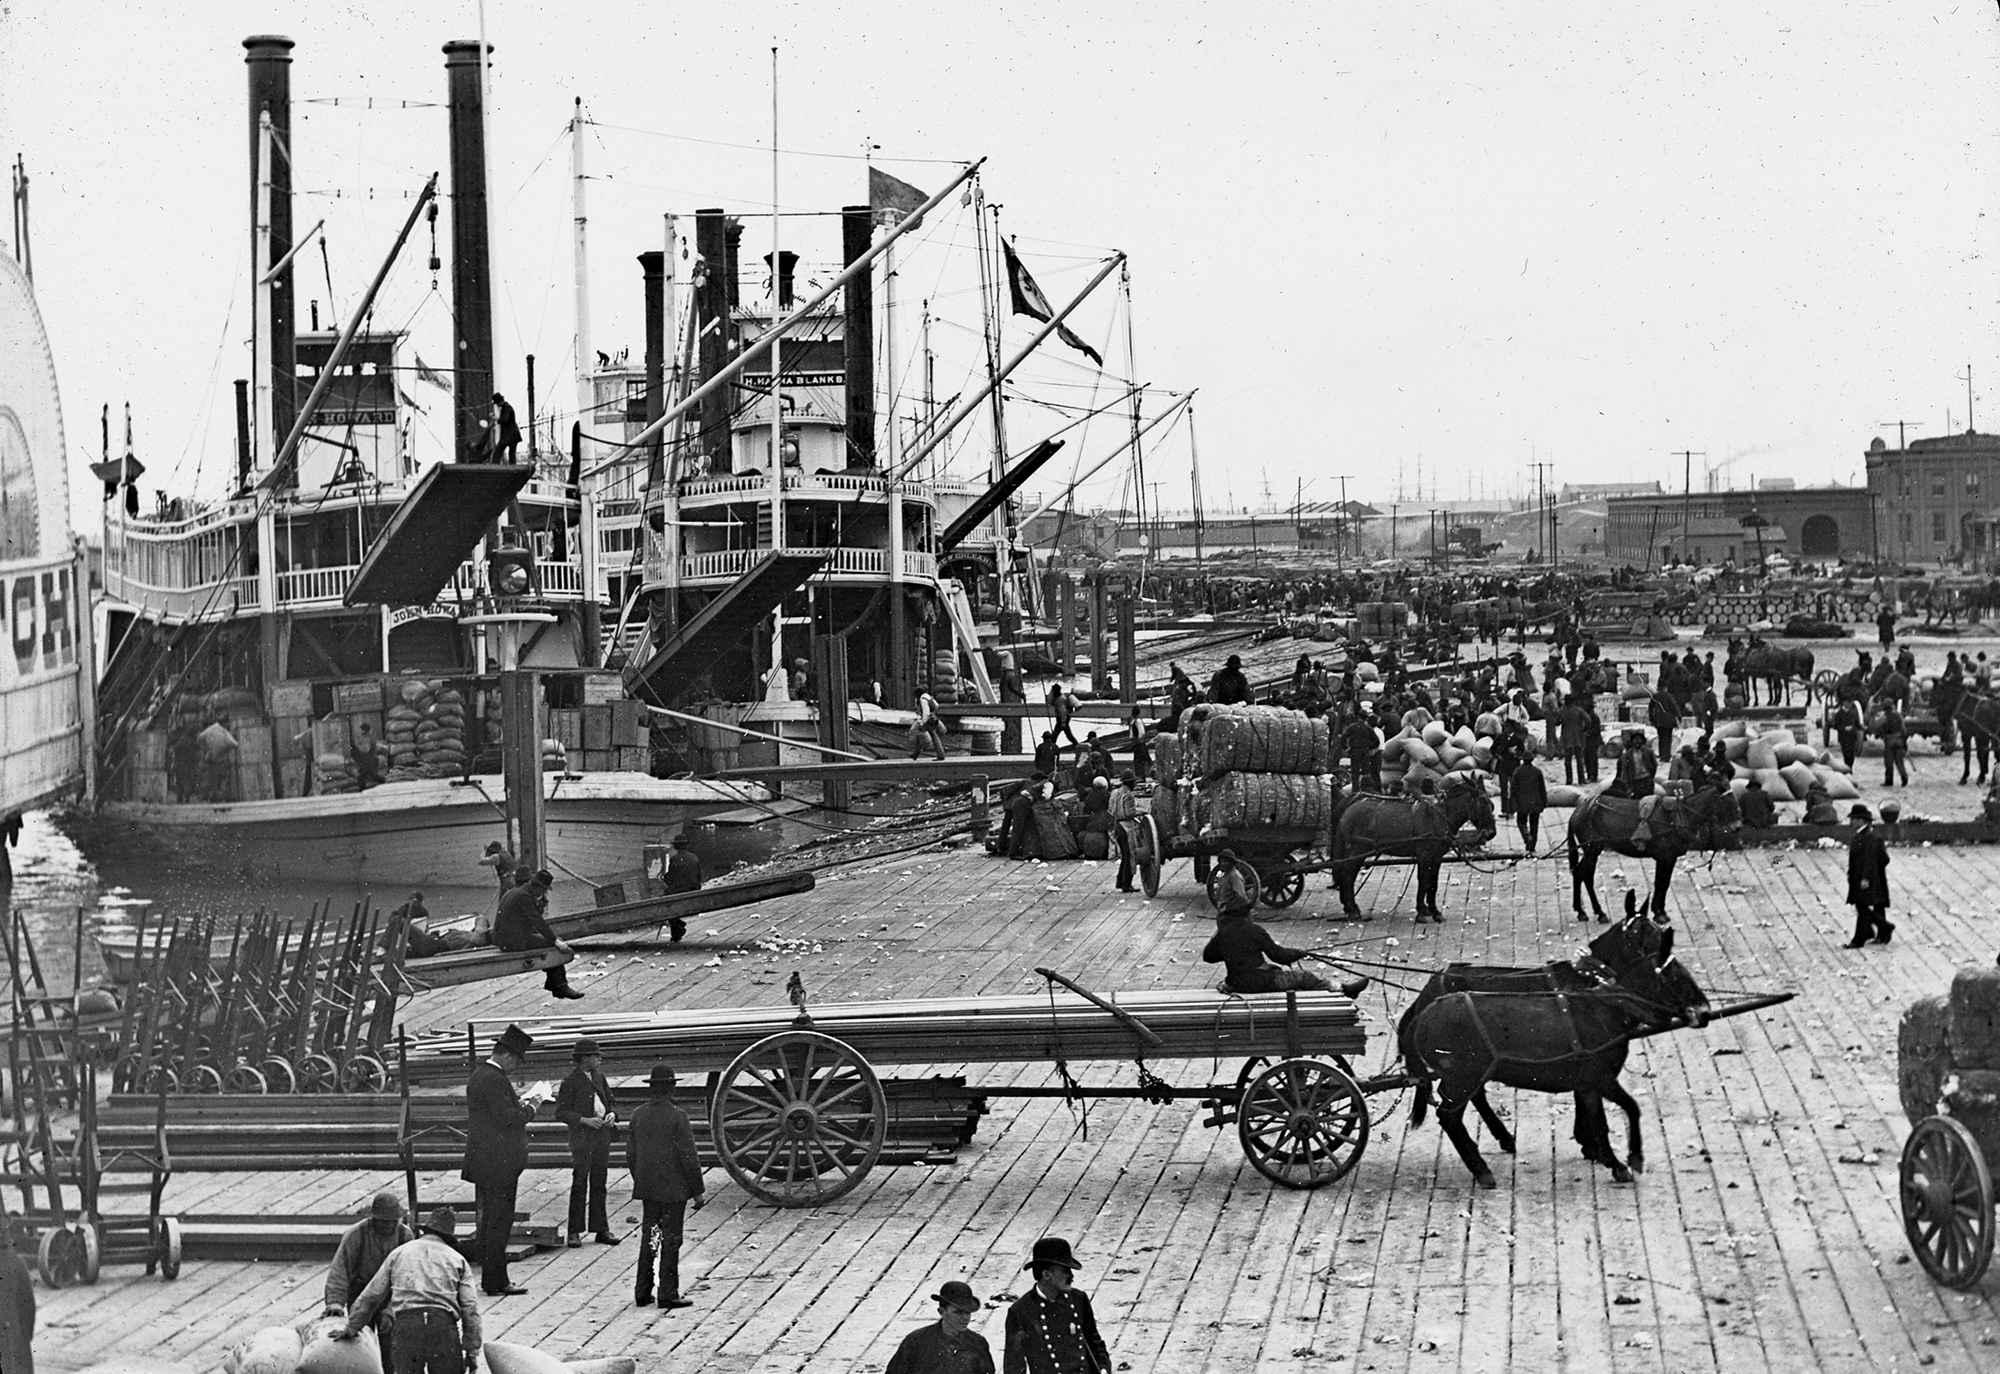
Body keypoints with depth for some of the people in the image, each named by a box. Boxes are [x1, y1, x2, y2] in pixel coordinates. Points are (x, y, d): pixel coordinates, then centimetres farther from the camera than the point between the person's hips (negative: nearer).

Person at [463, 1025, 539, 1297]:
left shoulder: (479, 1075, 13)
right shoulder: (494, 1080, -19)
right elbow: (508, 1119, -22)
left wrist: (517, 1103, 9)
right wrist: (529, 1109, -6)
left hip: (484, 1162, 10)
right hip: (499, 1164, -10)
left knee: (489, 1222, 15)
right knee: (498, 1223, -5)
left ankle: (490, 1279, 22)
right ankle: (496, 1282, -2)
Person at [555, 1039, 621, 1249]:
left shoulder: (599, 1078, 13)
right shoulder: (571, 1082, -7)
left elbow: (609, 1101, 22)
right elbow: (561, 1113, -10)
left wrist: (611, 1115, 0)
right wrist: (585, 1120, -20)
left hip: (602, 1135, 6)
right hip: (582, 1137, -6)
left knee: (599, 1184, 10)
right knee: (579, 1185, -4)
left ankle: (601, 1229, 14)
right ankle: (575, 1232, 0)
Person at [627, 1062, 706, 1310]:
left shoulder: (638, 1116, 3)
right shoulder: (677, 1117, -14)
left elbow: (631, 1155, 9)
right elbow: (689, 1157, -14)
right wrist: (698, 1191, -7)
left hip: (647, 1188, 5)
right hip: (674, 1189, -5)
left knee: (649, 1238, 13)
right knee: (670, 1240, 0)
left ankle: (643, 1292, 15)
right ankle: (668, 1294, 1)